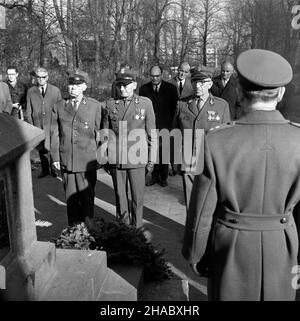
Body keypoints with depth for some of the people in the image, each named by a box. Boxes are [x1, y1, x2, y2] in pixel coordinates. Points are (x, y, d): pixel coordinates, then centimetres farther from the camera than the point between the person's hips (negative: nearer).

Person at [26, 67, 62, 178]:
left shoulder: (56, 90, 4)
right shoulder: (30, 91, 6)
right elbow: (28, 111, 8)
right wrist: (31, 126, 1)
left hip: (52, 125, -1)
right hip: (38, 126, 2)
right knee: (41, 149, 9)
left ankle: (54, 169, 18)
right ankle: (45, 170, 25)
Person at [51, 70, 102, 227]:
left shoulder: (95, 106, 1)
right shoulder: (58, 106, 5)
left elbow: (99, 132, 3)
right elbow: (54, 133, 7)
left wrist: (100, 155, 2)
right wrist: (55, 157, 3)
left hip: (87, 159, -2)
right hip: (65, 160, 2)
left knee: (87, 194, 6)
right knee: (70, 196, 10)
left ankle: (88, 226, 23)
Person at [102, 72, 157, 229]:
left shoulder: (145, 103, 0)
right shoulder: (110, 104, 5)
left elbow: (152, 133, 3)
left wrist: (151, 159, 2)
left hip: (137, 157, -1)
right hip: (115, 158, 2)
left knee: (138, 196, 4)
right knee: (120, 195, 10)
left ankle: (136, 228, 22)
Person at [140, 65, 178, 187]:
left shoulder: (171, 88, 5)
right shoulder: (144, 89, 9)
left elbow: (174, 107, 5)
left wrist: (172, 124, -2)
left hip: (165, 126, -1)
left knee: (164, 151, 3)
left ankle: (163, 177, 16)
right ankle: (154, 176, 14)